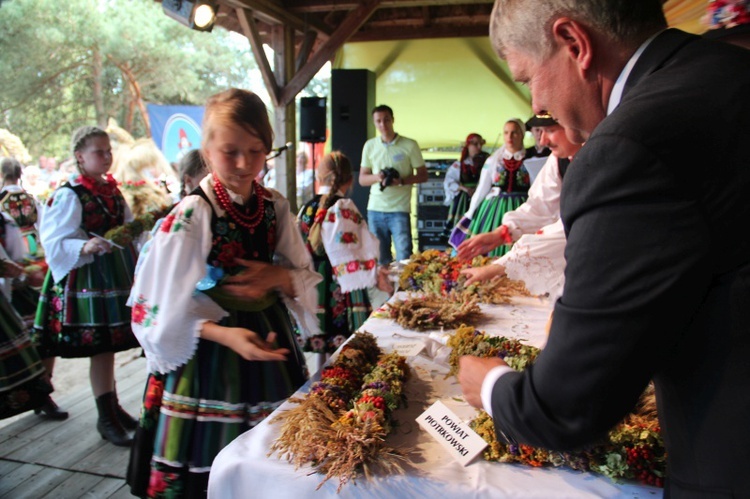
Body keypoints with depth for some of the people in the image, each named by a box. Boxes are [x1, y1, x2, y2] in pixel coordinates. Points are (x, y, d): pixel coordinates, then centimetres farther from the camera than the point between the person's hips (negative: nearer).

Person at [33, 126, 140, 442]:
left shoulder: (111, 189, 12)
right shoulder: (69, 195, -10)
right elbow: (55, 242, -15)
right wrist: (85, 247, -31)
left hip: (118, 272, 7)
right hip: (90, 276, -7)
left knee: (110, 344, 15)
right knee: (101, 347, -1)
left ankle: (112, 406, 29)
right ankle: (105, 419, 12)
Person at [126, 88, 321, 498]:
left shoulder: (275, 207, 0)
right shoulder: (191, 216, -14)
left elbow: (306, 276, 7)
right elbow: (161, 309, -14)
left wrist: (279, 276, -16)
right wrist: (225, 335, -28)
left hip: (268, 341, 5)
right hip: (207, 355, -4)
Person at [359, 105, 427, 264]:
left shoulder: (409, 145, 0)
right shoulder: (370, 146, 10)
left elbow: (423, 176, 2)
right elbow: (362, 179, 12)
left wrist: (402, 181, -16)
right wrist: (376, 177, -10)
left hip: (399, 209, -3)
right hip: (375, 209, 3)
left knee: (404, 258, -5)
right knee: (380, 259, 9)